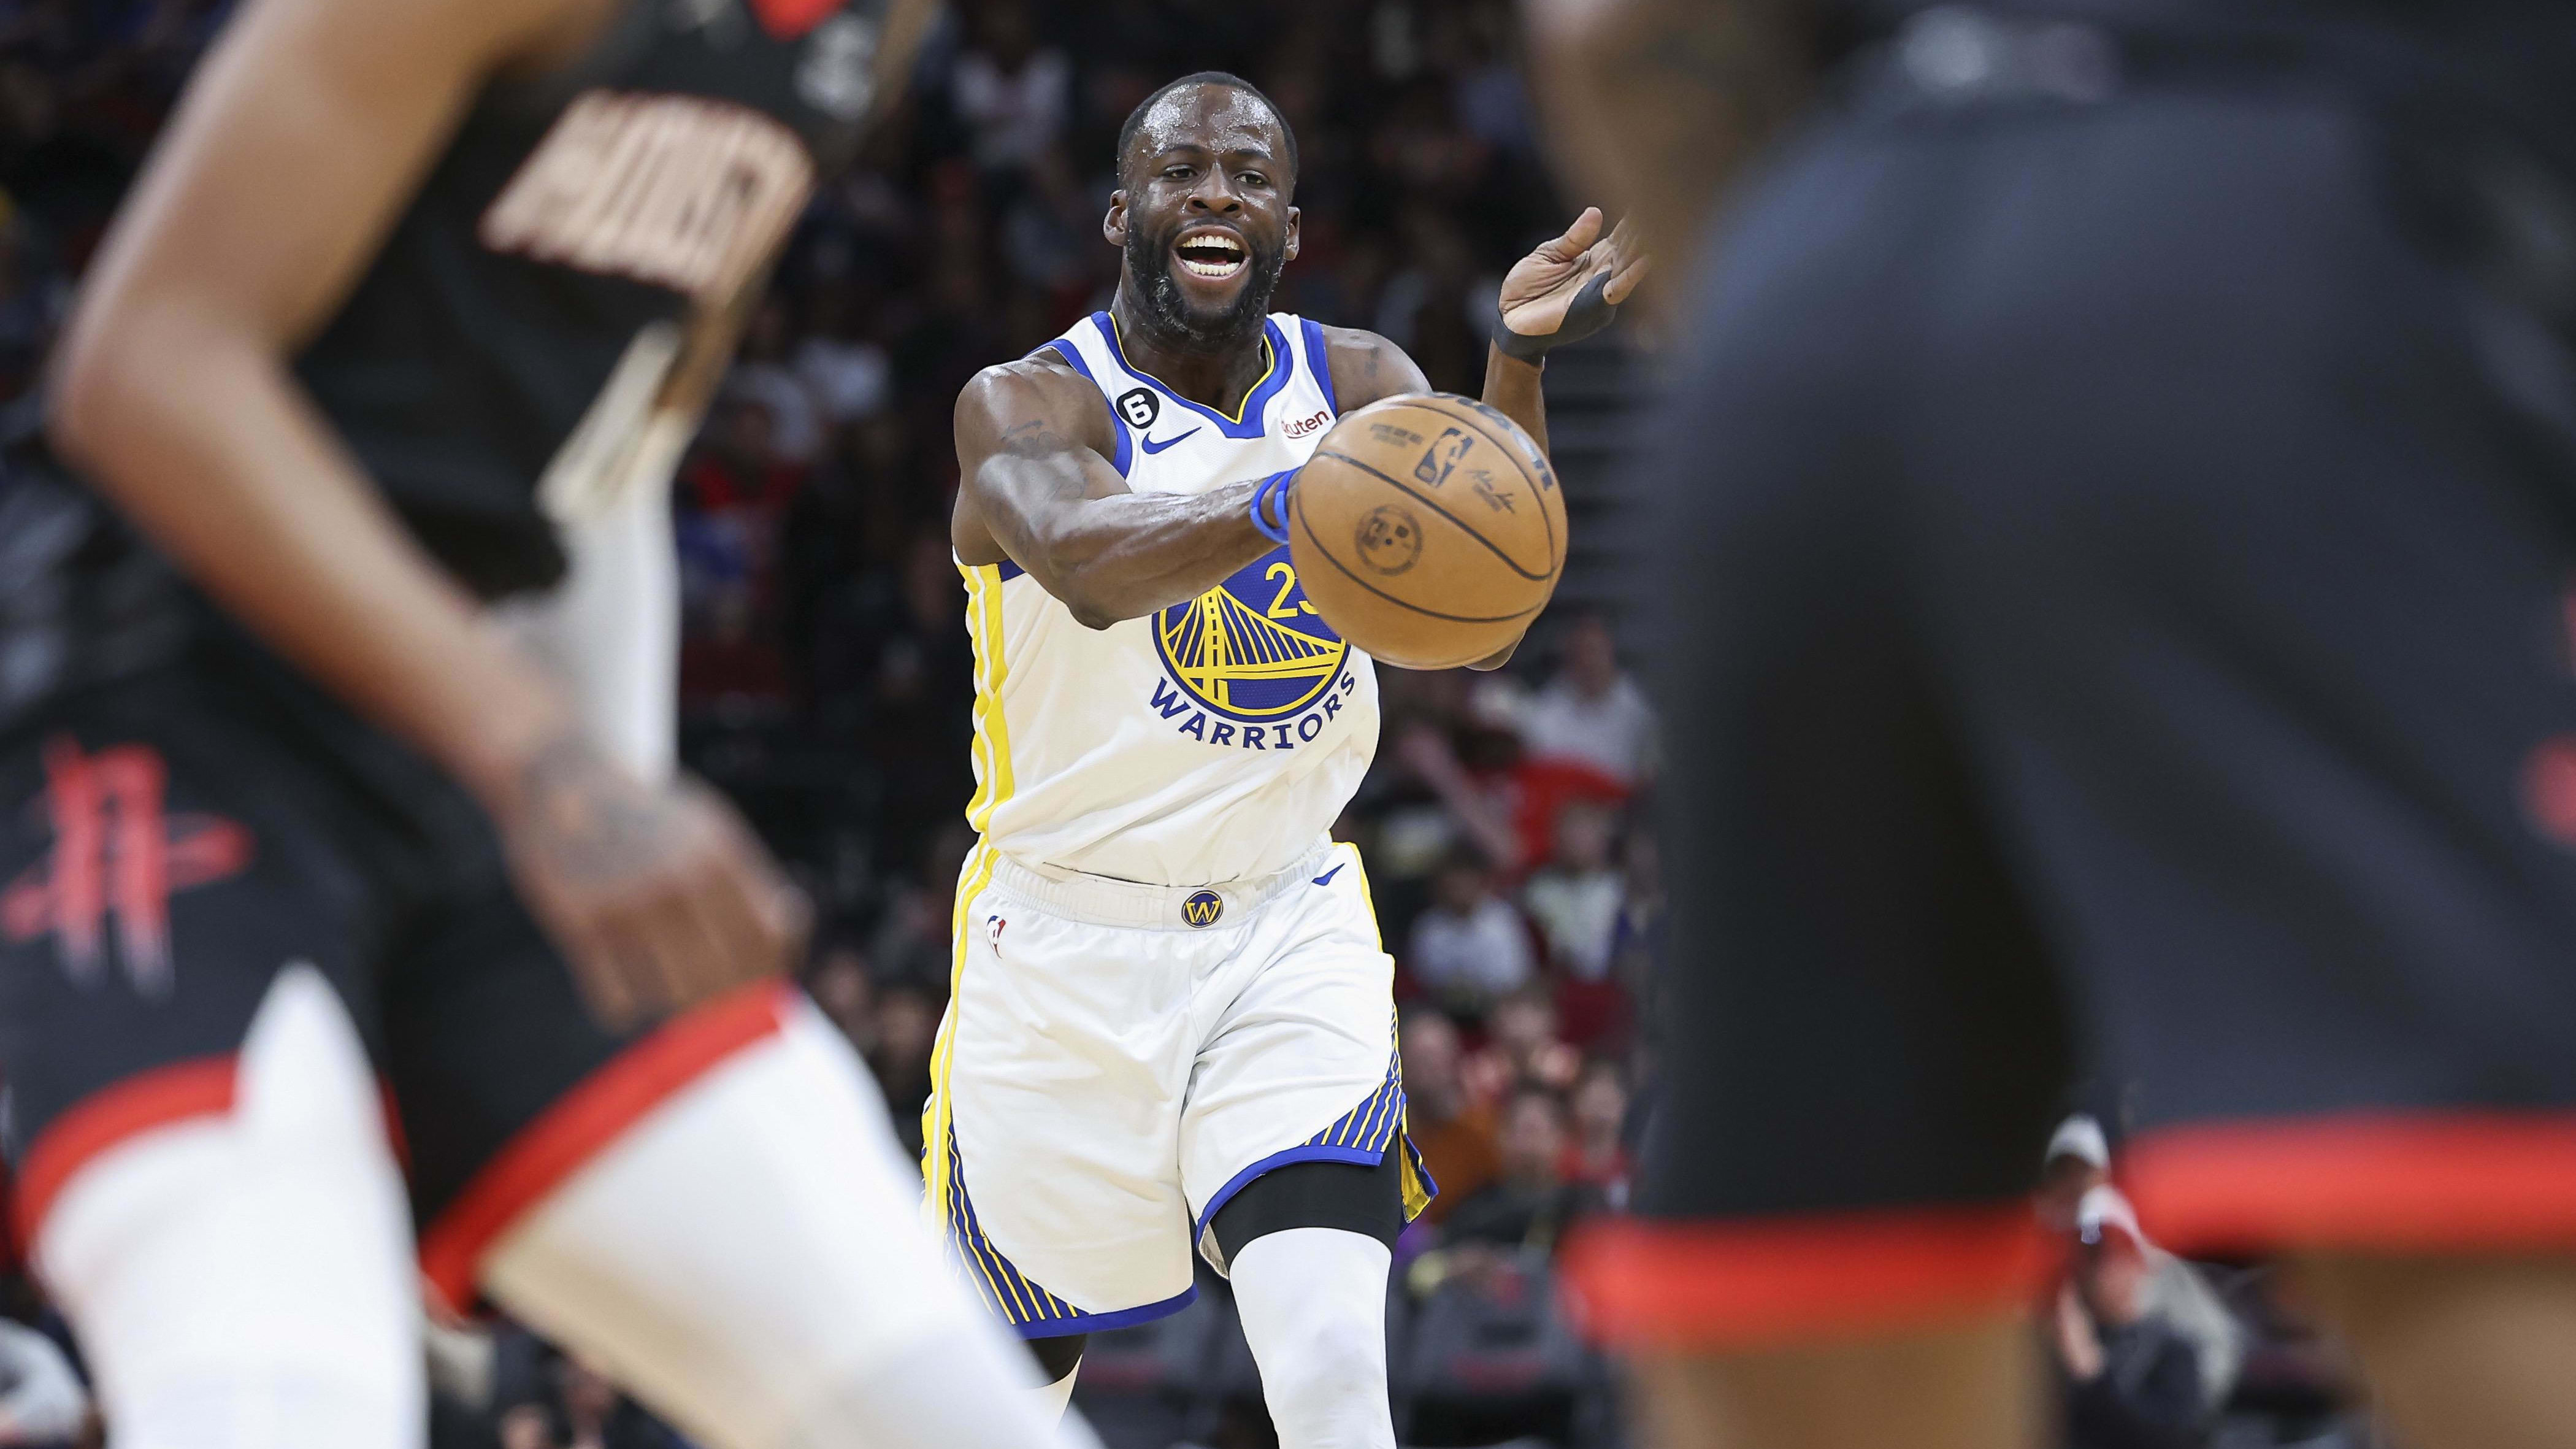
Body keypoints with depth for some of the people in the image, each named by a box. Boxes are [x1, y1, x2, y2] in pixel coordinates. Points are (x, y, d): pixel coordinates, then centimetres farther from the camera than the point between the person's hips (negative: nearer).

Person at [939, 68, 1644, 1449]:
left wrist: (1516, 365, -34)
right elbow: (1085, 561, -37)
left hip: (1288, 937, 2)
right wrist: (1274, 507, -58)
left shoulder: (1356, 383, 1)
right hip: (1067, 950, -2)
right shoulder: (1025, 404, -12)